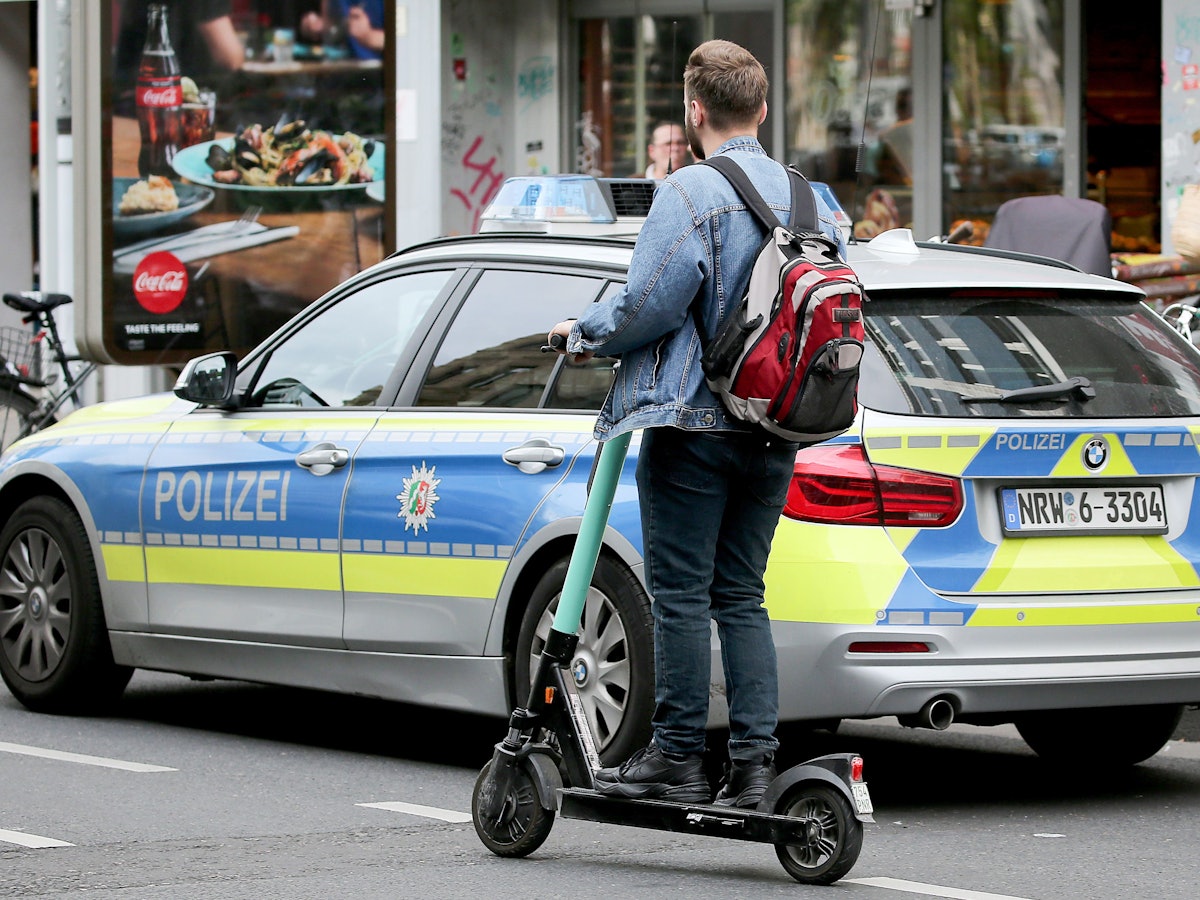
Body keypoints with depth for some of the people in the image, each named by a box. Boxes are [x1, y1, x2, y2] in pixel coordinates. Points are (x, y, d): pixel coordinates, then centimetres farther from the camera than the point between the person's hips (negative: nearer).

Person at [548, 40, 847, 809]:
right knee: (742, 595, 11)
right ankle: (755, 759, 6)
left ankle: (680, 758, 1)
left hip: (694, 423, -7)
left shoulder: (691, 192, -12)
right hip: (774, 434, 7)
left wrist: (585, 334, 3)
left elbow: (649, 306, -16)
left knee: (682, 595, -1)